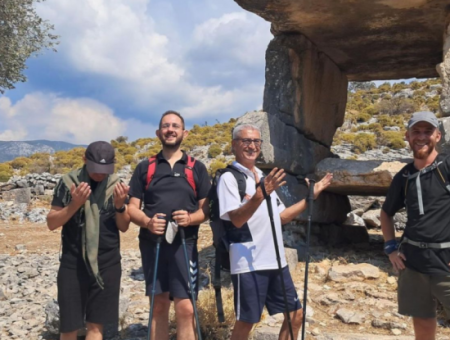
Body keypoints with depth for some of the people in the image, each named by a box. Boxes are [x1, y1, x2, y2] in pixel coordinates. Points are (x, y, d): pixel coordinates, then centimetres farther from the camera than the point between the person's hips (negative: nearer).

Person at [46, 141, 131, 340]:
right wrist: (75, 204, -21)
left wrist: (120, 205, -15)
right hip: (73, 264, -1)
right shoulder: (68, 182, -5)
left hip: (108, 265, 2)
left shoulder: (116, 185, 2)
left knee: (96, 324, 7)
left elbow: (124, 227, 4)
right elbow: (51, 223, -5)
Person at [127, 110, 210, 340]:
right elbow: (132, 207, 6)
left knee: (185, 308, -6)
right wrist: (147, 222, -15)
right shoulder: (145, 167, 9)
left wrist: (190, 218, -18)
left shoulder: (197, 168, 7)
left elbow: (206, 208, 3)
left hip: (184, 244, -1)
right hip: (152, 243, 2)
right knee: (159, 306, 10)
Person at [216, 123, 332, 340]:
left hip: (276, 261, 8)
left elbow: (281, 217, 19)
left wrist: (311, 196, 15)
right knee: (245, 322, 1)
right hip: (248, 263, -7)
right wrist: (260, 193, -32)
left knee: (295, 314, 13)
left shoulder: (265, 177, 16)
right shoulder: (229, 178, -8)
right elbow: (237, 219, -20)